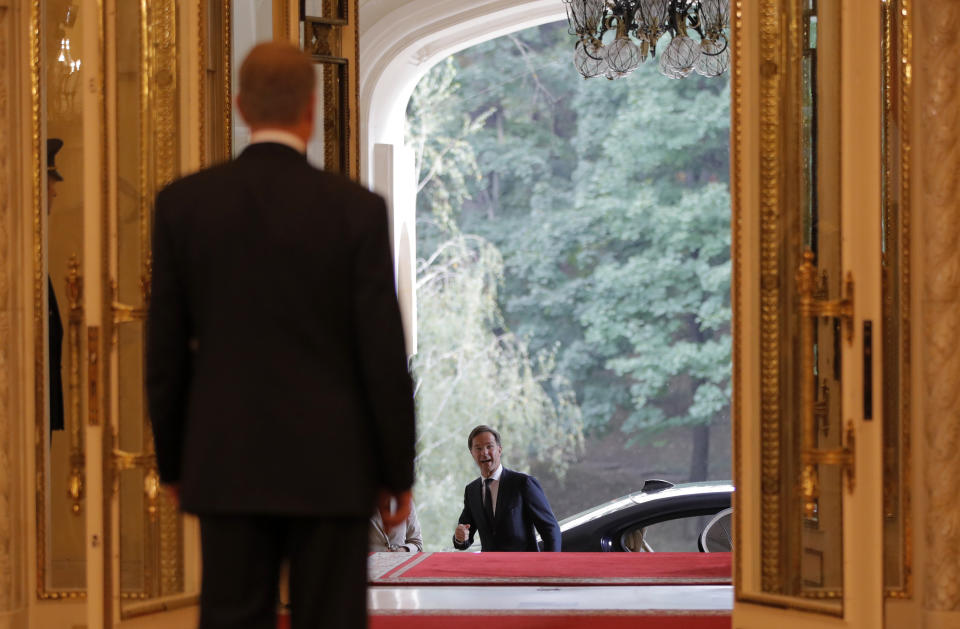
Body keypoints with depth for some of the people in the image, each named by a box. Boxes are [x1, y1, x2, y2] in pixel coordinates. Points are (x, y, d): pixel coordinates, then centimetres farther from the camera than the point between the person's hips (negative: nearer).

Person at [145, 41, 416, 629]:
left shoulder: (184, 203, -1)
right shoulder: (357, 209, -8)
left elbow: (166, 350, 2)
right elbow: (383, 355, -7)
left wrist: (174, 462, 14)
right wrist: (399, 471, 3)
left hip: (228, 464, 2)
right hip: (329, 467, -2)